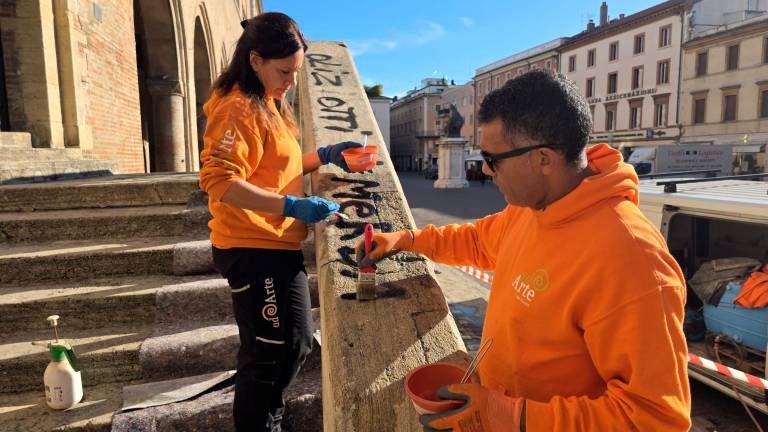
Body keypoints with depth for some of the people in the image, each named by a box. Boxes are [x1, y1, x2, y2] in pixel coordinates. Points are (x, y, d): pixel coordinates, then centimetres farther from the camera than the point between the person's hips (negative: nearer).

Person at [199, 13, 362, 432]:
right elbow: (218, 180, -26)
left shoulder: (267, 103, 16)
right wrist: (292, 206, -31)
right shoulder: (239, 108, -15)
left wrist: (322, 156, 10)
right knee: (267, 352, 2)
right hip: (253, 250, -10)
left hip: (278, 246, 10)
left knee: (295, 343, 20)